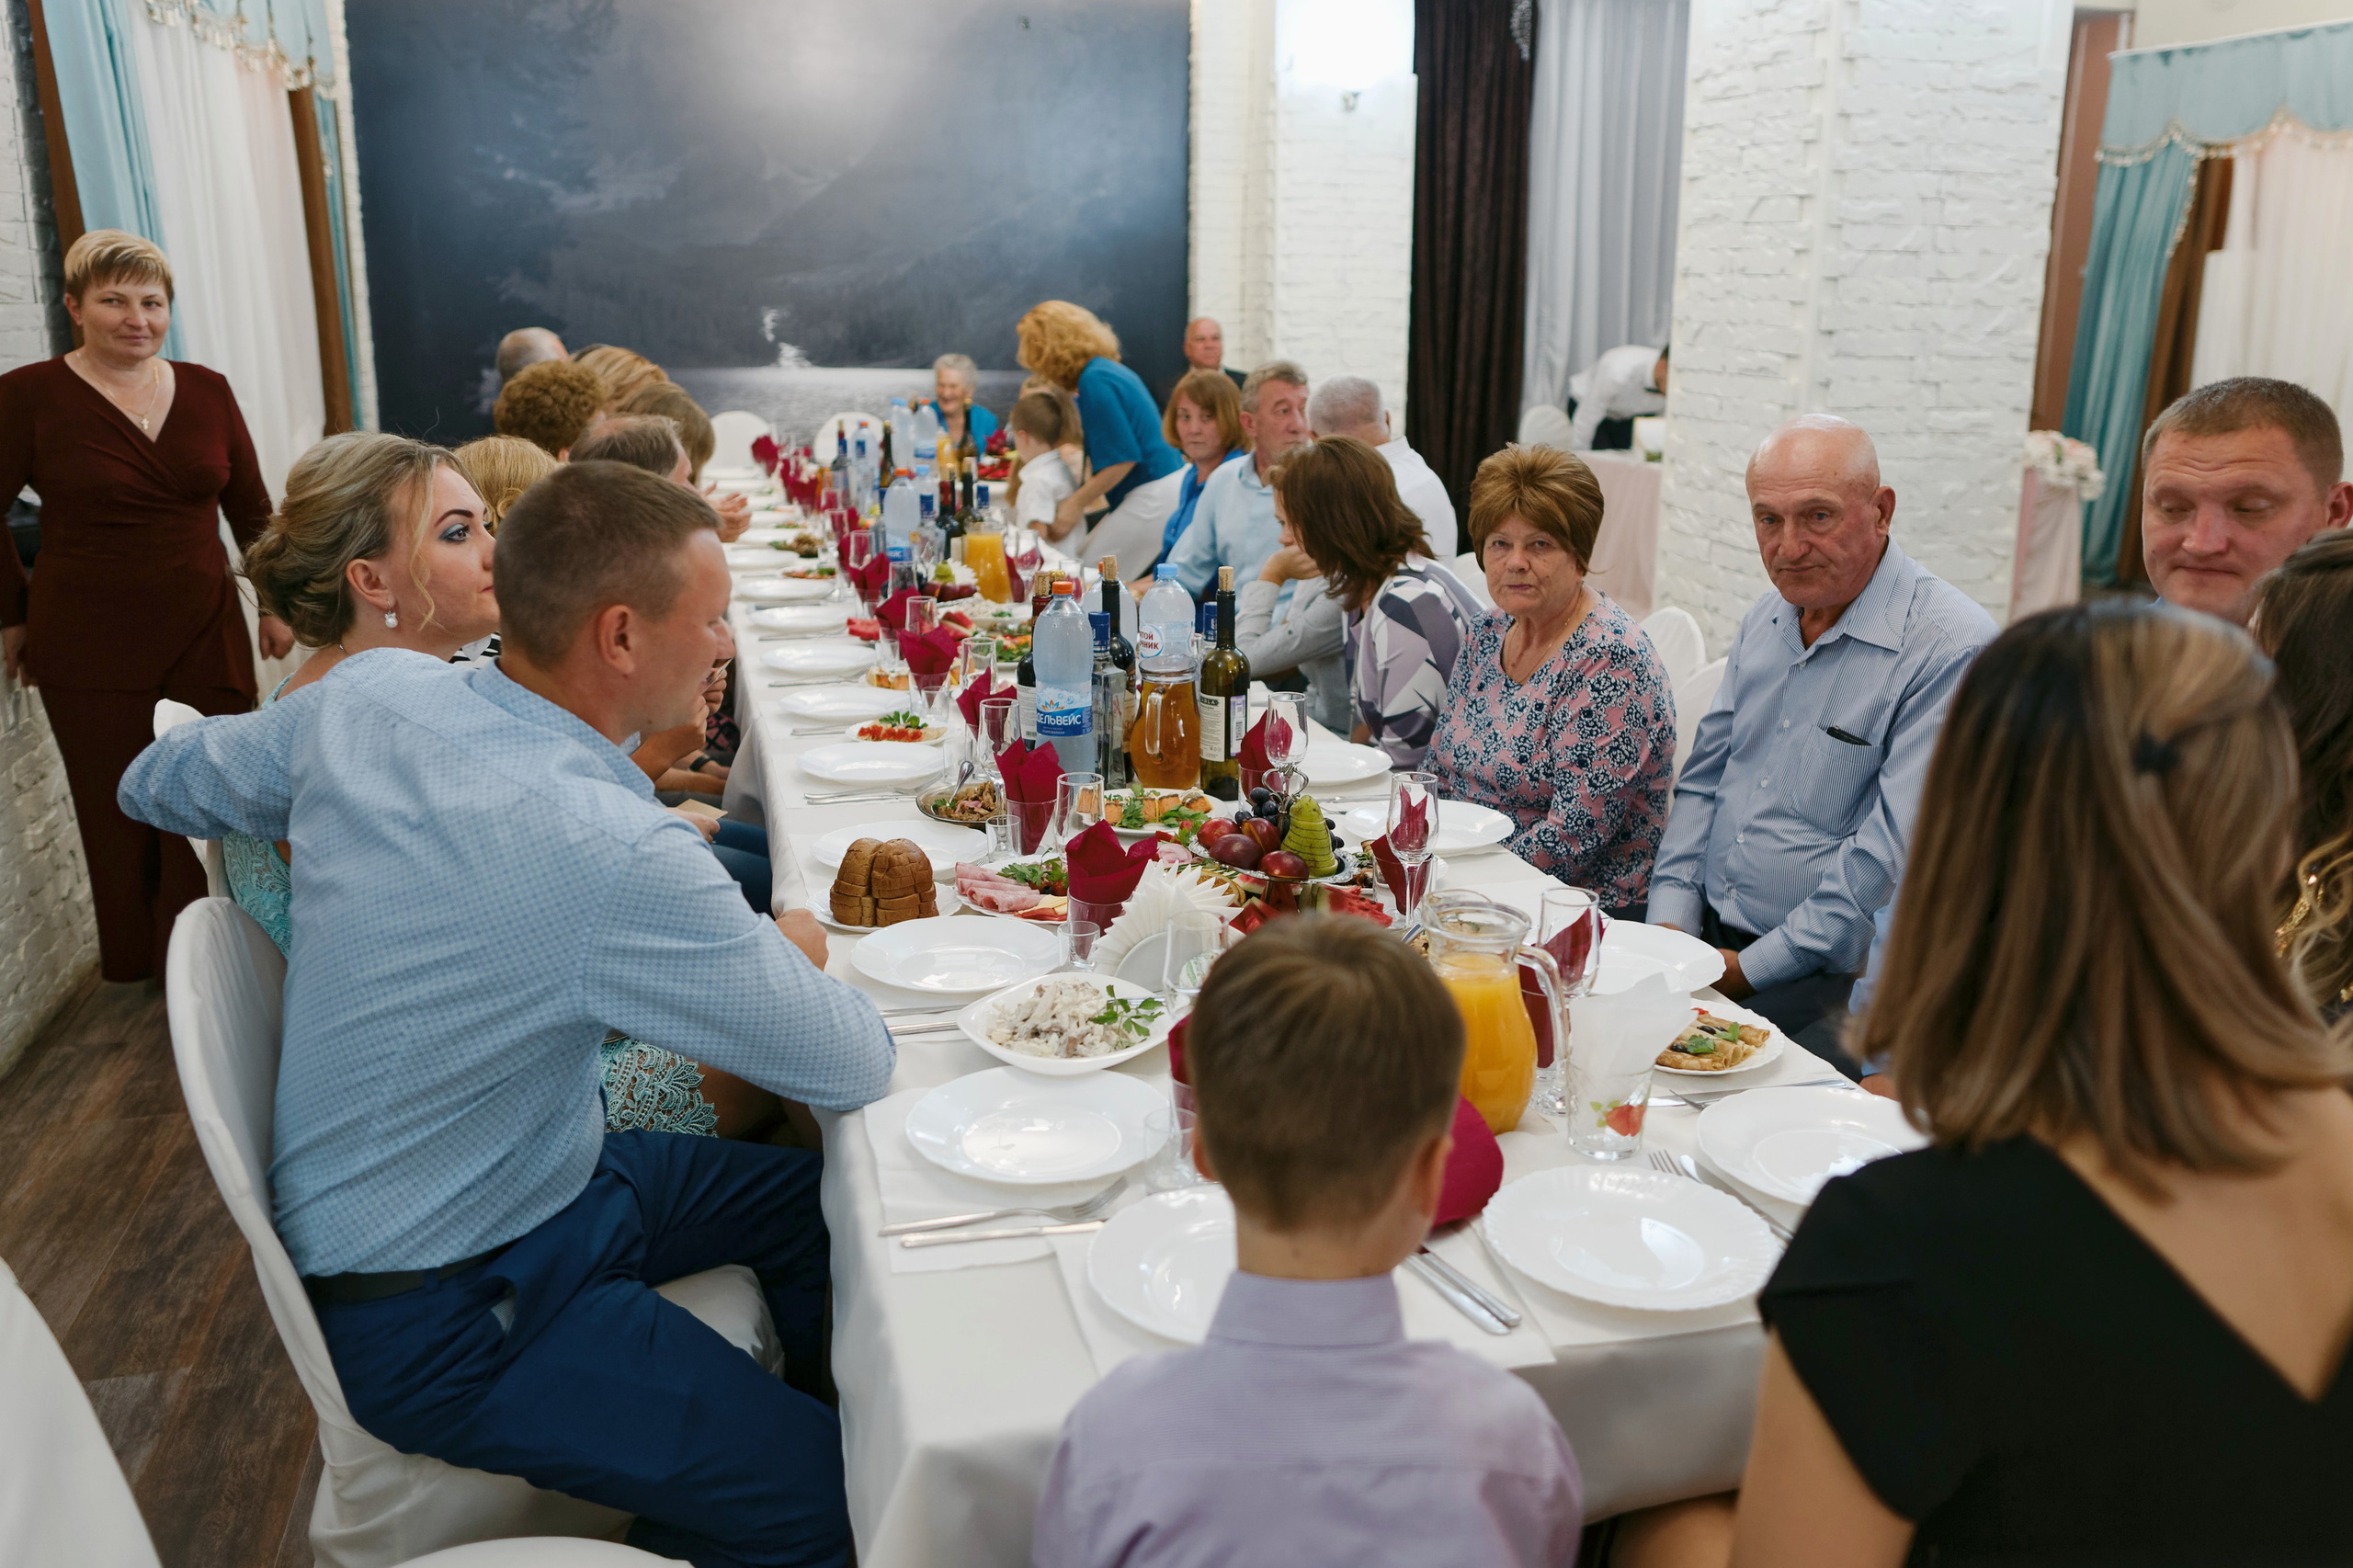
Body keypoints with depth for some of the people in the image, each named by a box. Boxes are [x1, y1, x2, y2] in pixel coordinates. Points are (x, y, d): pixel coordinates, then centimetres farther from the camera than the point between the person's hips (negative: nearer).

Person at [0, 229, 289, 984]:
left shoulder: (206, 391, 6)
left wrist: (277, 603, 12)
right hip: (91, 652, -2)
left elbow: (250, 508, 13)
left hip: (208, 638, 3)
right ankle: (135, 973, 21)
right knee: (119, 818, 4)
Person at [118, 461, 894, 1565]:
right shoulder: (620, 859, -33)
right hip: (441, 1320, -9)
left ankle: (810, 1411, 37)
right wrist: (792, 953, 0)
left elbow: (156, 784, 12)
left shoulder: (367, 693, -9)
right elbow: (856, 1069, -20)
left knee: (830, 1208, 16)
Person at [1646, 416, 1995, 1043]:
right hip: (1703, 941, 7)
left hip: (1828, 981, -7)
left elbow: (1895, 854, -19)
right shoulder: (1765, 619, 11)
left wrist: (1751, 968, -16)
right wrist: (1672, 923, 1)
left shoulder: (1952, 647, -16)